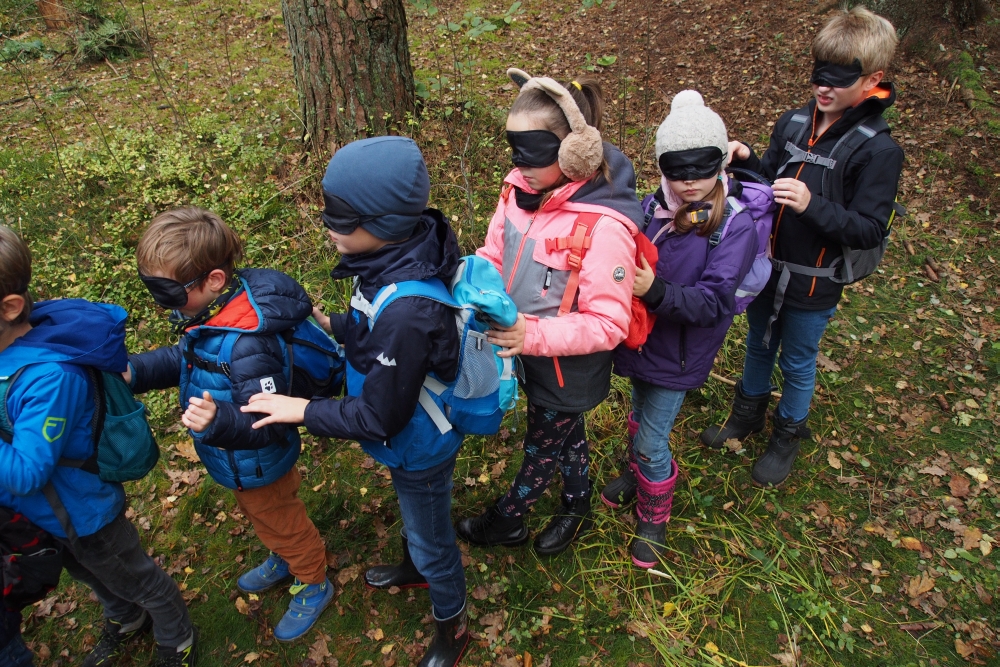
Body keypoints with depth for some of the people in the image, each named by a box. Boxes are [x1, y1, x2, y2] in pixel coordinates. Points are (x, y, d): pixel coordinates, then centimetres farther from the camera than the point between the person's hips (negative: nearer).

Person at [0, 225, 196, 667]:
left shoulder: (48, 377, -38)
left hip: (81, 511, -8)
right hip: (40, 513, 8)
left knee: (137, 581, 19)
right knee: (88, 574, 33)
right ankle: (125, 621, 61)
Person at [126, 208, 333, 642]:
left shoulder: (247, 344, -41)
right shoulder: (206, 314, -13)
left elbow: (268, 425, -37)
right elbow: (186, 358, 6)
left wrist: (219, 420, -56)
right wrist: (135, 371, -9)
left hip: (257, 467, -8)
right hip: (236, 460, 8)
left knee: (282, 523, 19)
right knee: (262, 518, 34)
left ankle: (314, 585, 47)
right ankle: (284, 560, 63)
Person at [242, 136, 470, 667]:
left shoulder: (407, 312, -43)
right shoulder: (399, 255, -16)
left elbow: (378, 419, -29)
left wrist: (302, 410, -19)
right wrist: (335, 325, 4)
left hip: (418, 450, -8)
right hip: (411, 438, 8)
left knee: (431, 540, 20)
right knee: (413, 515, 35)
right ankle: (414, 568, 66)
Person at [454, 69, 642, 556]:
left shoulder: (604, 226, -33)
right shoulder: (520, 190, -11)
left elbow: (607, 325, -29)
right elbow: (495, 257, 1)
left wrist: (532, 334, -39)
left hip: (568, 368, -7)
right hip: (527, 350, 7)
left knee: (542, 446, 21)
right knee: (566, 431, 30)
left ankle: (505, 521, 48)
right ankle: (577, 507, 57)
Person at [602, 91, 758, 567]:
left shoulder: (736, 225, -19)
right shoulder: (652, 208, -7)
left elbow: (713, 302, -26)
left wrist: (656, 291, -39)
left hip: (680, 352, -4)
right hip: (640, 336, 4)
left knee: (652, 439, 5)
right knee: (638, 417, 25)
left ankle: (653, 517, 33)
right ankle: (638, 473, 55)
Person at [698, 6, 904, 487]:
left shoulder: (877, 150, -19)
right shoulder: (794, 123, -4)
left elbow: (870, 230, -20)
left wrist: (812, 204, -34)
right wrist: (746, 162, -14)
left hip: (814, 285, -5)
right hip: (766, 266, 5)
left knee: (797, 362, 15)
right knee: (759, 345, 23)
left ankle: (788, 434, 40)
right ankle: (748, 412, 48)